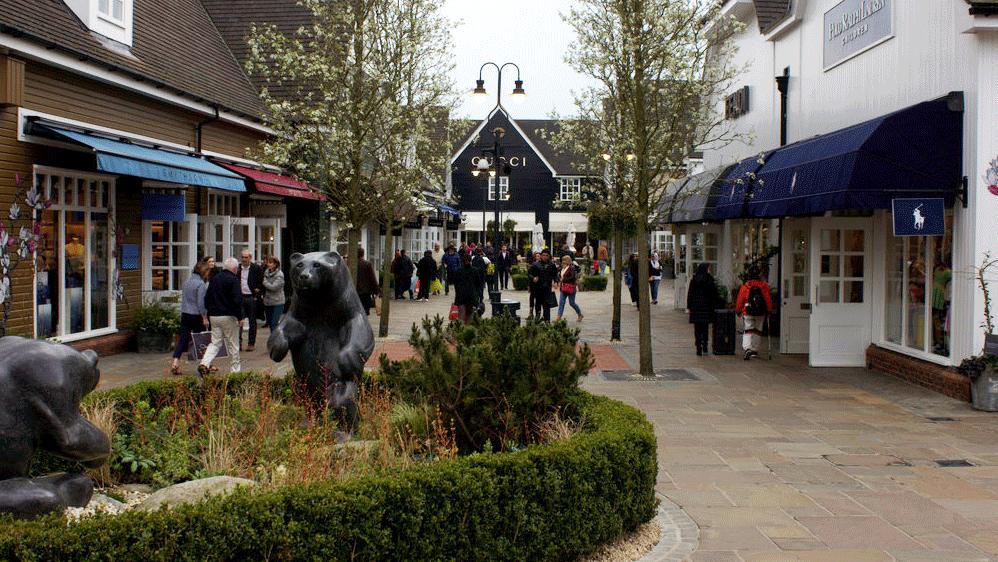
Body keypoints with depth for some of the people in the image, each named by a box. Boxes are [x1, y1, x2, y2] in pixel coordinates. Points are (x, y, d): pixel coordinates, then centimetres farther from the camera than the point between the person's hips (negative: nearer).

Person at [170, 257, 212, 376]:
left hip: (185, 314, 6)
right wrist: (205, 318, -12)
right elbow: (201, 303, -17)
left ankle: (175, 363, -9)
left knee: (183, 339, 3)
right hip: (197, 316, -6)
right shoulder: (201, 284, -14)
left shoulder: (187, 281, 10)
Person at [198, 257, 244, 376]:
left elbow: (206, 298, 13)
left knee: (215, 342, 10)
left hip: (214, 316, 6)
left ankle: (204, 364, -11)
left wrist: (210, 313, 21)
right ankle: (235, 369, 14)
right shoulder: (234, 280, -11)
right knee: (233, 344, 6)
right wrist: (240, 318, -10)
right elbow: (237, 300, -16)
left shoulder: (214, 279, 9)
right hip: (228, 317, -6)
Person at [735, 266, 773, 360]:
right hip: (761, 313, 2)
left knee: (748, 331, 2)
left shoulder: (745, 286, -5)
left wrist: (738, 311, 11)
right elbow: (768, 299, 1)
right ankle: (755, 350, 18)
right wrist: (769, 310, 11)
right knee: (758, 331, 14)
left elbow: (740, 300, -1)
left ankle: (747, 348, -19)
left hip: (748, 313, -2)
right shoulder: (764, 285, -3)